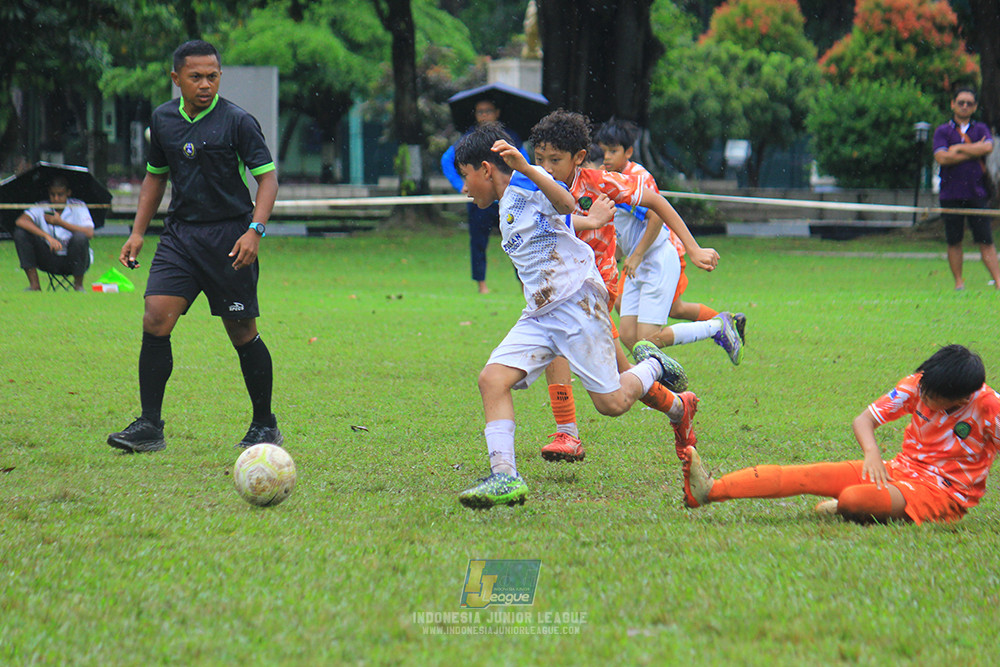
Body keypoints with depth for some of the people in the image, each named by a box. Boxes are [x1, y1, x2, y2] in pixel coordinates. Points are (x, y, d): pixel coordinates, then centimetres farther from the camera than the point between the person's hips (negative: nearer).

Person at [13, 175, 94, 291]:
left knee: (80, 237, -34)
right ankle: (34, 284, -11)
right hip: (50, 262, 2)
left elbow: (90, 233, -21)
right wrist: (47, 236, -33)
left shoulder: (78, 207, -5)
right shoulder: (41, 208, -1)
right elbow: (20, 221, -22)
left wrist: (61, 223, -26)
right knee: (20, 232, -14)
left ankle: (78, 285, -13)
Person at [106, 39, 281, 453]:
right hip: (180, 232, 4)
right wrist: (138, 232, 14)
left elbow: (267, 176, -7)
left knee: (242, 333, 1)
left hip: (229, 236, -4)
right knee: (155, 319, -11)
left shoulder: (237, 121, -8)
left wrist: (255, 230, -20)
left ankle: (265, 426, 17)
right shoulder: (163, 120, 8)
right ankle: (149, 427, -7)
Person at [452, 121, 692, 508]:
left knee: (611, 403, -6)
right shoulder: (506, 209, 22)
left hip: (577, 301, -9)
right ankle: (504, 476, -22)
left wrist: (525, 168, -39)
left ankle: (653, 368, 25)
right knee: (492, 378, -15)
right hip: (539, 315, 9)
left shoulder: (524, 184, -7)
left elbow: (566, 204, -28)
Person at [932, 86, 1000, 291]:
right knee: (953, 241, 2)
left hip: (977, 194, 0)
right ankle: (959, 282, 10)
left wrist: (959, 148, -6)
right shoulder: (942, 131, 7)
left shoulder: (980, 129, 13)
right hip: (951, 195, 0)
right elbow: (941, 157, -9)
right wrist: (974, 152, -5)